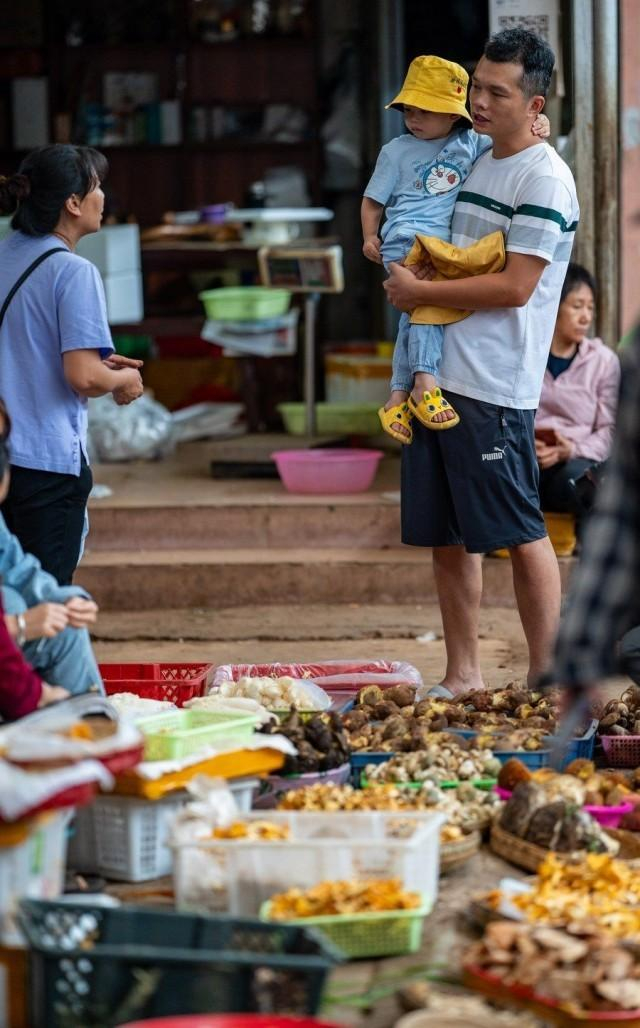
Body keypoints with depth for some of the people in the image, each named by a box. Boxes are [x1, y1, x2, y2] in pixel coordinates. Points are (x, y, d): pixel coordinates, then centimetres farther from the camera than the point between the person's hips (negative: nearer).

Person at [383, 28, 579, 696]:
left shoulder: (544, 178, -9)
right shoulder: (471, 163, 17)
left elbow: (514, 287, -16)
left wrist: (420, 290, -10)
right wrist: (403, 268, 7)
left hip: (493, 389, -8)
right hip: (437, 376, 8)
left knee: (521, 534, -3)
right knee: (447, 536, 10)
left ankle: (544, 683, 4)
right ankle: (461, 677, 18)